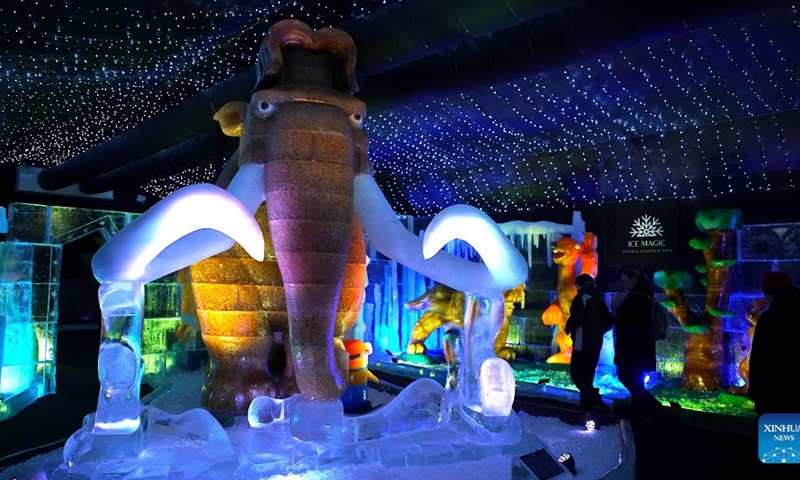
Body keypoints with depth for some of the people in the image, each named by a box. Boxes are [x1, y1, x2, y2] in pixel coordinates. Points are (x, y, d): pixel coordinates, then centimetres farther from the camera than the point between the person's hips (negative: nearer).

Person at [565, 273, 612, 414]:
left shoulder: (581, 297, -11)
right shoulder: (599, 300, 13)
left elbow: (576, 318, -23)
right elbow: (609, 321, 16)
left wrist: (568, 329, -5)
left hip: (582, 343, -8)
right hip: (595, 344, 8)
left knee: (577, 372, -6)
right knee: (588, 374, 16)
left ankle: (596, 401, -18)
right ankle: (587, 403, 17)